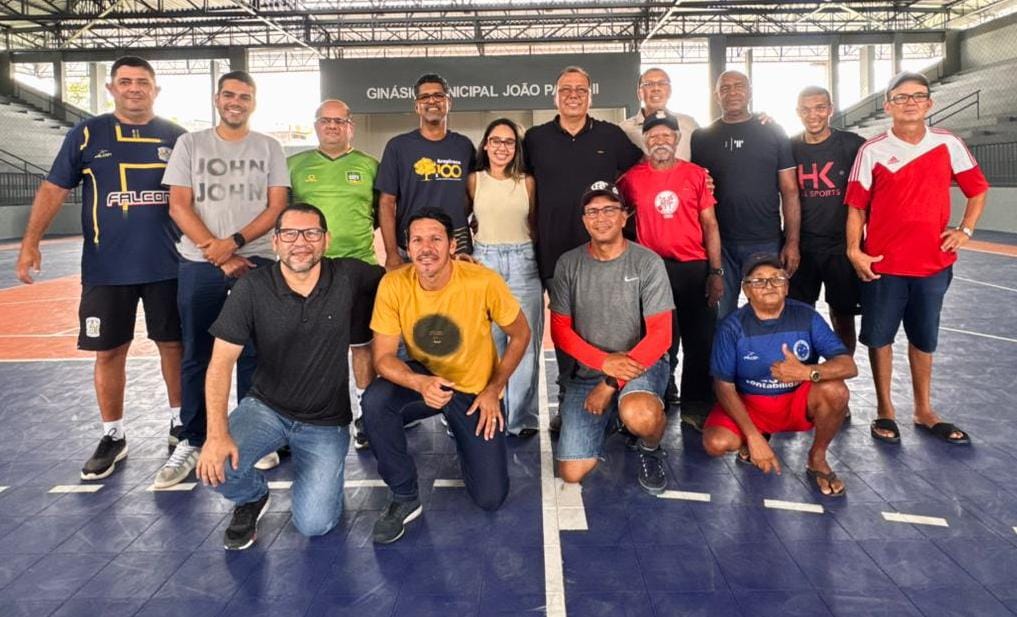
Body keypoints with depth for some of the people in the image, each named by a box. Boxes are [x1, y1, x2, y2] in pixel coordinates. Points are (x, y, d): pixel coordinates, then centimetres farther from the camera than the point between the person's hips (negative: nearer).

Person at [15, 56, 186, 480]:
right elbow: (54, 189, 2)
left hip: (168, 266, 1)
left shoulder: (177, 137, 5)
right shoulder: (87, 135, 3)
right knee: (108, 351, 6)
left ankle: (180, 424, 26)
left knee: (174, 344, 8)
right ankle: (112, 437, 21)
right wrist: (31, 241, -8)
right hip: (106, 269, 0)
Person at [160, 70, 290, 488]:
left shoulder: (269, 148, 8)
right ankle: (191, 442, 15)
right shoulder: (190, 144, 8)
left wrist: (233, 243, -13)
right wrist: (218, 255, -9)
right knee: (196, 356, 5)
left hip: (255, 263, 0)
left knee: (253, 355, 4)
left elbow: (276, 207, 0)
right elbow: (179, 206, 1)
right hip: (198, 265, 1)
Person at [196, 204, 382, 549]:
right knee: (214, 466, -26)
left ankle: (319, 472, 25)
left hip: (326, 421, 0)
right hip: (266, 408, 1)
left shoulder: (349, 277, -11)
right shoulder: (252, 290, -12)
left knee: (314, 525, -11)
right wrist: (217, 433, -26)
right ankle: (252, 498, 12)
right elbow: (221, 362, -15)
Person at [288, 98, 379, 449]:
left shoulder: (369, 166, 9)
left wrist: (360, 229, -1)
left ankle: (364, 414, 14)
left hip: (360, 266, 0)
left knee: (363, 341, 2)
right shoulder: (295, 165, 11)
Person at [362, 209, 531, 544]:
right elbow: (383, 356, -16)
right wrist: (421, 384, -36)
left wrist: (494, 390, -11)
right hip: (423, 377, 1)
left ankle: (462, 435, 27)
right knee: (375, 401, -33)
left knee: (490, 498, -6)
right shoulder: (394, 284, -19)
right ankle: (404, 497, -9)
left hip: (476, 390, -1)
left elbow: (520, 335, -9)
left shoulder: (483, 281, -25)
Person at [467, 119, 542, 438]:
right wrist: (465, 253, 5)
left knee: (525, 341, -2)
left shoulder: (527, 181, 7)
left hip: (523, 262, 0)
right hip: (484, 261, 0)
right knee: (487, 342, 0)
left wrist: (539, 259, 9)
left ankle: (522, 418, 8)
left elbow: (535, 224, 14)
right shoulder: (474, 180, 6)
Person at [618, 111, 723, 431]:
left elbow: (709, 225, 5)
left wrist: (716, 271, -1)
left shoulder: (696, 174, 5)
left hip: (695, 269, 1)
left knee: (701, 340, 3)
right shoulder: (631, 178, 3)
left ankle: (696, 407, 16)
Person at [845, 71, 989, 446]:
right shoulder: (873, 151, -4)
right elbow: (856, 206, -3)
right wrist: (854, 251, -11)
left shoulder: (948, 145, 2)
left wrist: (965, 230, 1)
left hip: (933, 262, 2)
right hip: (883, 264, -2)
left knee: (924, 339, 14)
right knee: (879, 337, 6)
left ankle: (924, 411, 28)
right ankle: (885, 410, 21)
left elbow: (978, 189, 13)